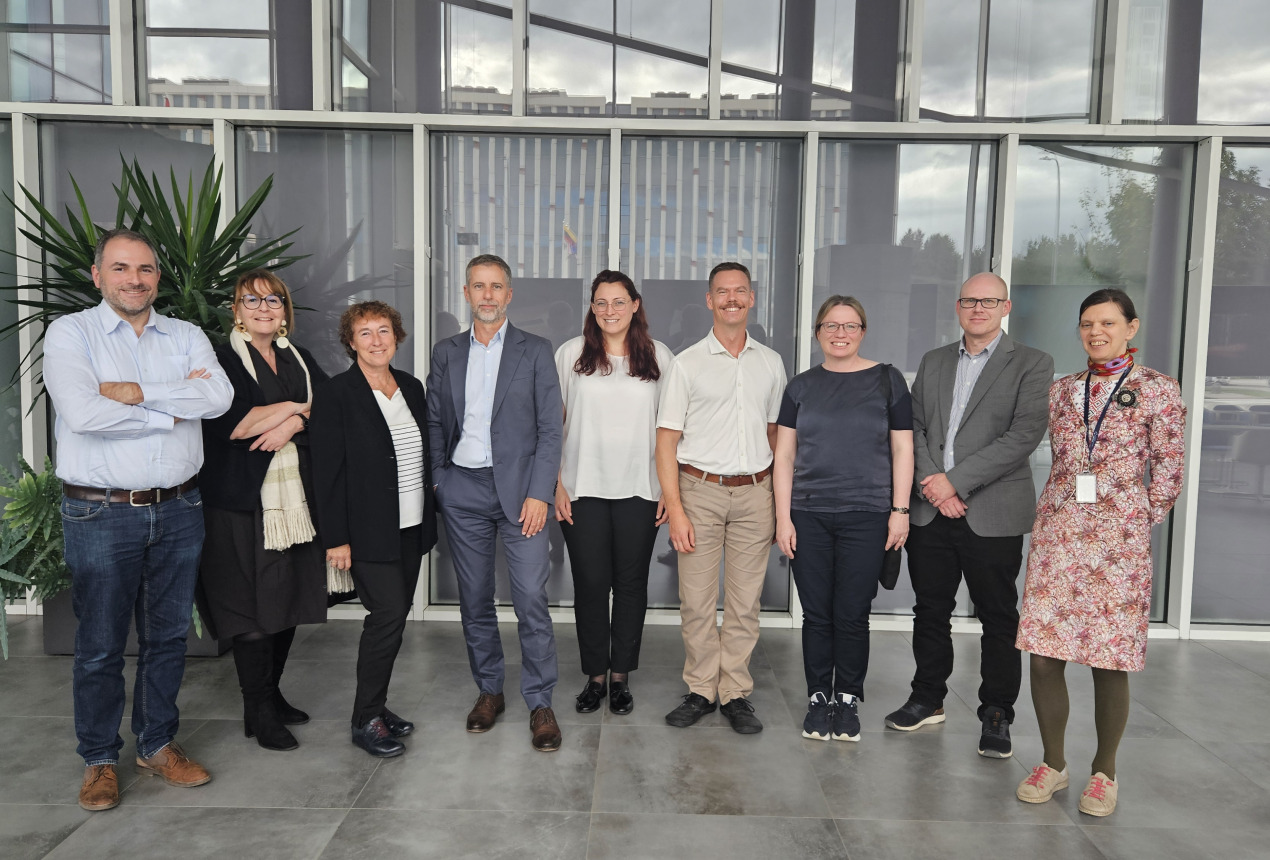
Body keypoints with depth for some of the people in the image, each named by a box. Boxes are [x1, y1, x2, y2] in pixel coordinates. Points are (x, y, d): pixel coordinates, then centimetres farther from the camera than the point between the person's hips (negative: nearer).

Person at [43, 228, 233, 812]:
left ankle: (157, 745, 29)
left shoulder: (187, 337, 7)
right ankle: (99, 759, 24)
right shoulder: (70, 333, -2)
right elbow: (83, 412, -19)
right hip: (101, 515, -3)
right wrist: (173, 409, -11)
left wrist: (138, 393, -17)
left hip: (178, 510, 3)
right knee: (100, 644, 6)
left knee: (168, 636, 13)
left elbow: (219, 397, -12)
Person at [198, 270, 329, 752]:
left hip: (297, 498, 5)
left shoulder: (299, 359, 17)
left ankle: (272, 695, 27)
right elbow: (231, 424, -14)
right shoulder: (222, 360, -1)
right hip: (243, 501, -5)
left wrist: (293, 423, -12)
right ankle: (259, 712, 11)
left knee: (290, 600, 10)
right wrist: (293, 406, -8)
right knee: (252, 604, -2)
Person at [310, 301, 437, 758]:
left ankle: (375, 705, 27)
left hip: (410, 527, 6)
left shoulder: (411, 387, 9)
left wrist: (432, 510, 14)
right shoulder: (335, 395, -9)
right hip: (370, 529, -6)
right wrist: (336, 538, -14)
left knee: (393, 617, 12)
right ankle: (366, 720, 8)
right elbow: (327, 472, -11)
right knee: (389, 614, -9)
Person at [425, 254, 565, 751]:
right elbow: (435, 423, 13)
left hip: (519, 487, -3)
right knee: (474, 599, 10)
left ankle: (540, 702, 8)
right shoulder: (445, 353, 10)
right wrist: (437, 480, 3)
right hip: (463, 491, 3)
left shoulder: (535, 352, 2)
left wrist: (539, 493, -10)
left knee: (531, 598, -6)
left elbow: (550, 429, -3)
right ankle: (488, 691, 26)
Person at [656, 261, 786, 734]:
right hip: (700, 489, -2)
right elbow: (667, 440, -2)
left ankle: (736, 693, 18)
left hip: (754, 492, 2)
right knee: (696, 600, 2)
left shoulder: (770, 363, 11)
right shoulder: (687, 363, 1)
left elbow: (776, 433, 16)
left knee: (745, 600, 6)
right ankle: (701, 690, 17)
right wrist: (674, 509, -9)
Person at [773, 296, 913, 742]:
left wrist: (900, 510, -2)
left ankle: (848, 700, 21)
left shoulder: (887, 380, 4)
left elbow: (902, 449, 4)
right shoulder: (802, 386, 8)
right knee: (816, 614, 6)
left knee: (852, 615, 2)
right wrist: (783, 517, 1)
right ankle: (818, 698, 22)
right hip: (809, 516, 2)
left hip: (866, 516, -2)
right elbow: (784, 455, 7)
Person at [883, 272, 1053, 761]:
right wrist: (931, 480, -9)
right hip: (930, 511, 4)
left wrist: (955, 482, -15)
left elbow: (1024, 435, -12)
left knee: (998, 619, 6)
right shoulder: (933, 362, 14)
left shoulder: (1032, 364, -1)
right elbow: (915, 427, 8)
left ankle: (996, 716, 20)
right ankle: (927, 700, 29)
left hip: (993, 514, -4)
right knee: (930, 610, 13)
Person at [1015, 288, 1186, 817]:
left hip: (1119, 540, -3)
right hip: (1056, 532, 3)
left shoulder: (1158, 391, 0)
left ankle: (1104, 773, 23)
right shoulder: (1063, 390, 11)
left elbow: (1167, 475, 2)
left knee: (1110, 662, 3)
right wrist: (1067, 514, 10)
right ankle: (1053, 763, 21)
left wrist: (1136, 526, 2)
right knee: (1043, 653, 2)